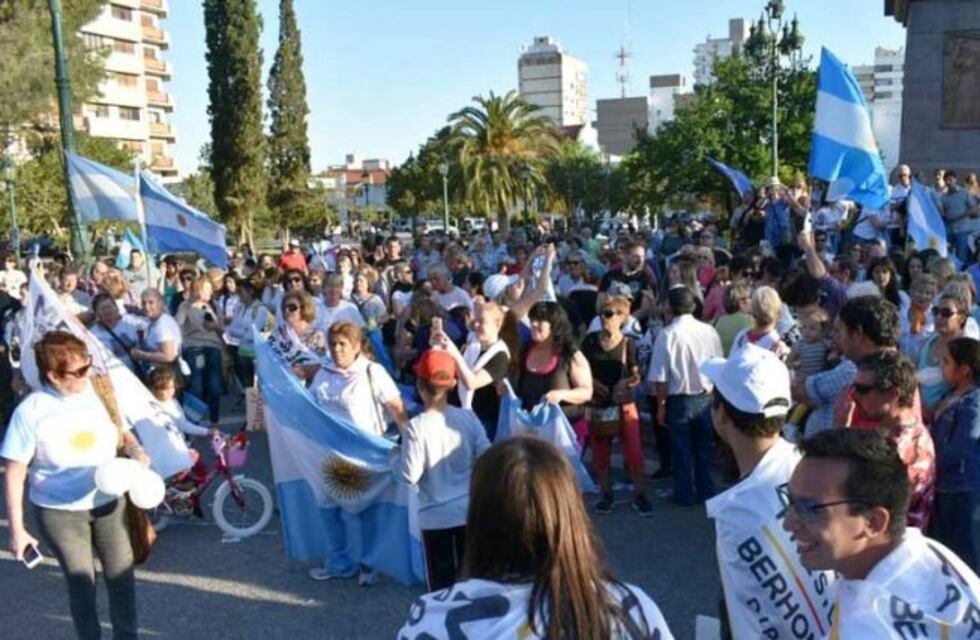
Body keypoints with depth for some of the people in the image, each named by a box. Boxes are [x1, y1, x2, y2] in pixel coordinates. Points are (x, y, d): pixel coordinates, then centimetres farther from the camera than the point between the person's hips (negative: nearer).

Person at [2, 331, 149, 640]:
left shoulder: (100, 391, -8)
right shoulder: (31, 411, -16)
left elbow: (122, 432, 8)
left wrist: (136, 450, -14)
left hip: (108, 502, 3)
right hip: (60, 512, -3)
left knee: (121, 575, 10)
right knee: (81, 582, 9)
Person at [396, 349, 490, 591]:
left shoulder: (416, 426, -17)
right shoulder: (467, 417, -5)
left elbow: (410, 476, -18)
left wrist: (398, 457, 1)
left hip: (436, 515, -3)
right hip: (469, 509, 4)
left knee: (441, 577, 10)